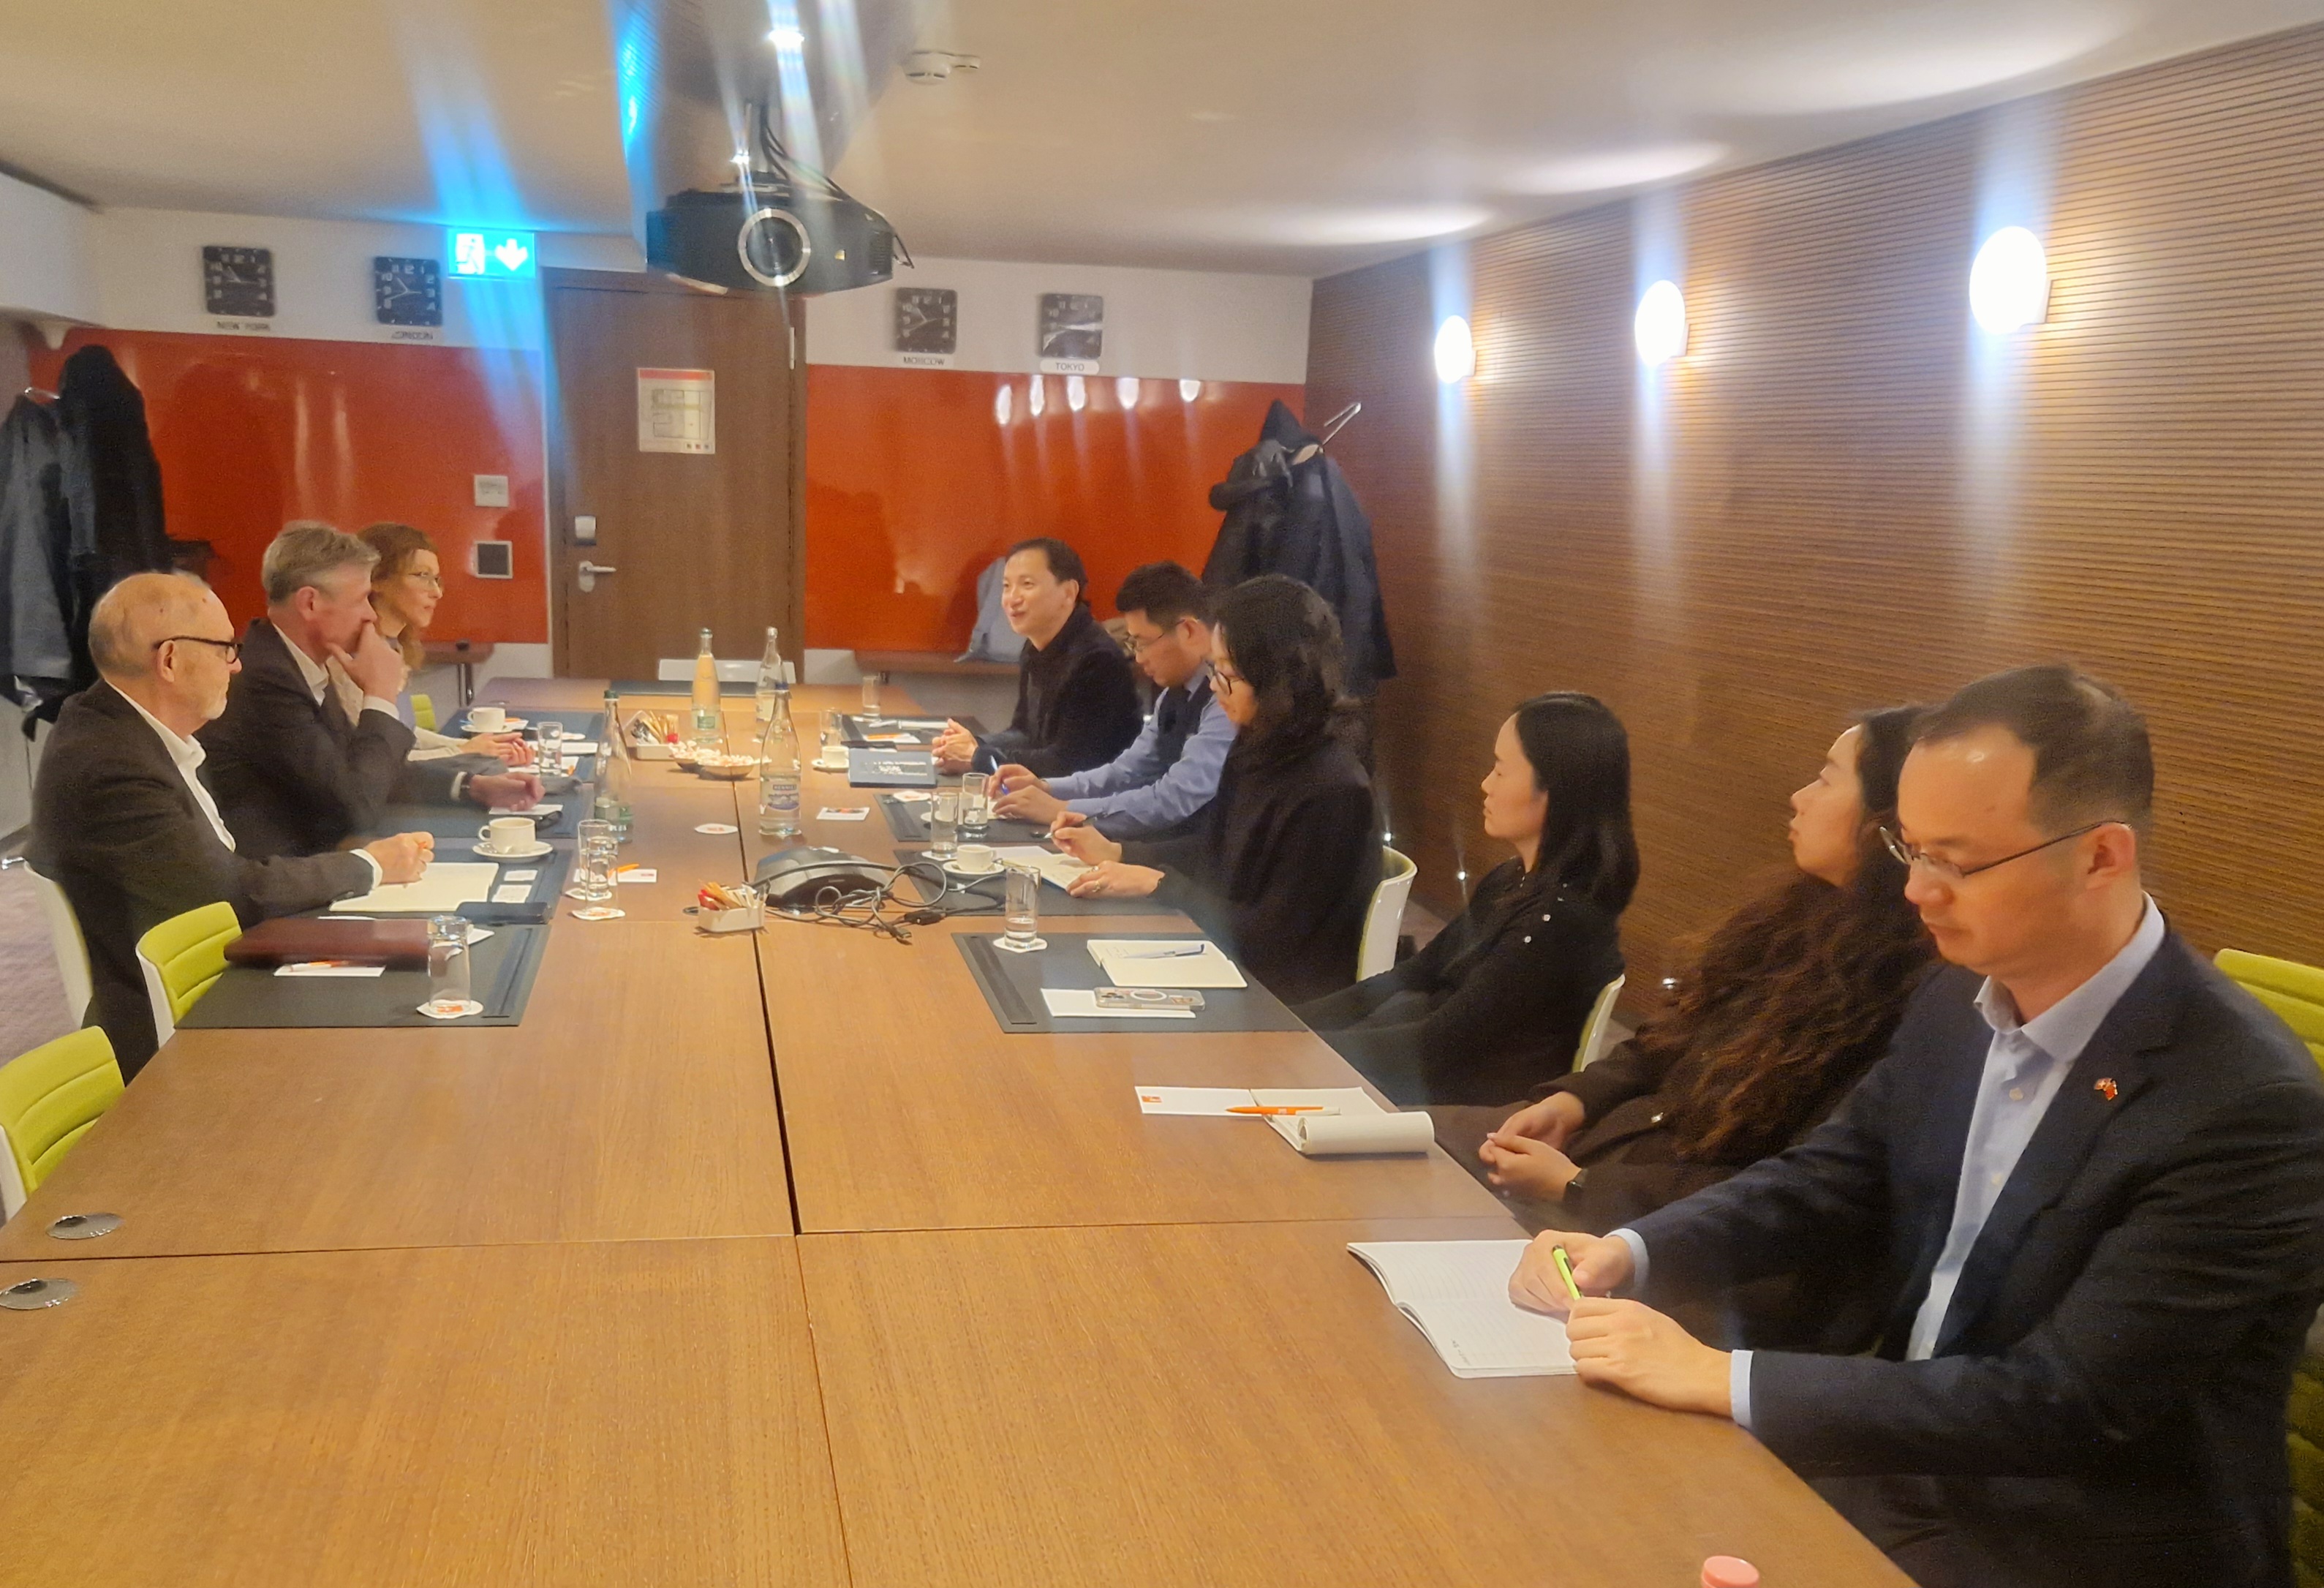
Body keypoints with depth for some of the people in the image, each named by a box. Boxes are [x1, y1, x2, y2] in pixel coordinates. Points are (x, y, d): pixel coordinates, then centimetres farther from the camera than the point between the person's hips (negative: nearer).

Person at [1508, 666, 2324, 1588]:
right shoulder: (1957, 1001, -2)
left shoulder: (2248, 1107, -25)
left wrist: (1719, 1380, -28)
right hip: (1908, 1463, 6)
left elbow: (2065, 1404, -27)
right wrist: (1632, 1252, -9)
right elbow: (1833, 1180, 9)